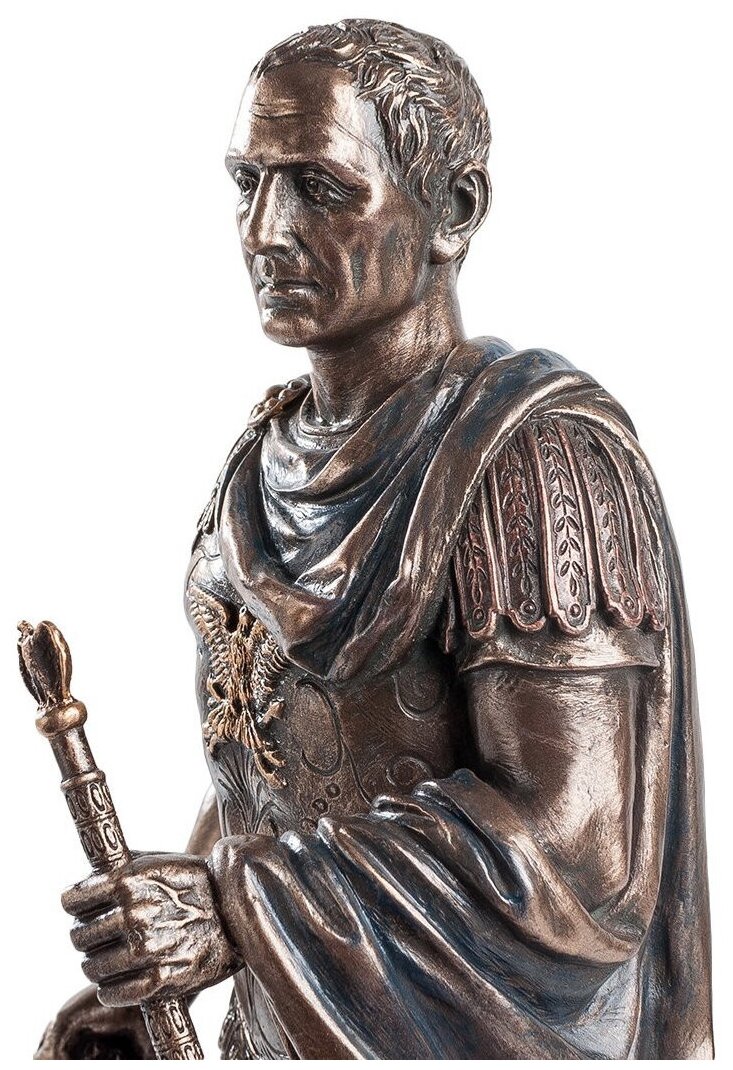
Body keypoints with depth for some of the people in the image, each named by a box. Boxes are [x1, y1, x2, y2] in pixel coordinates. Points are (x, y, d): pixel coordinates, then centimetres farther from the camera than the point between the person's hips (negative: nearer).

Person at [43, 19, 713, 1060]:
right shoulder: (271, 459, 4)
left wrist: (239, 907, -23)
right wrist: (150, 982, 3)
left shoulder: (538, 454, -20)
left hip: (465, 1039, -6)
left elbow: (575, 849, -24)